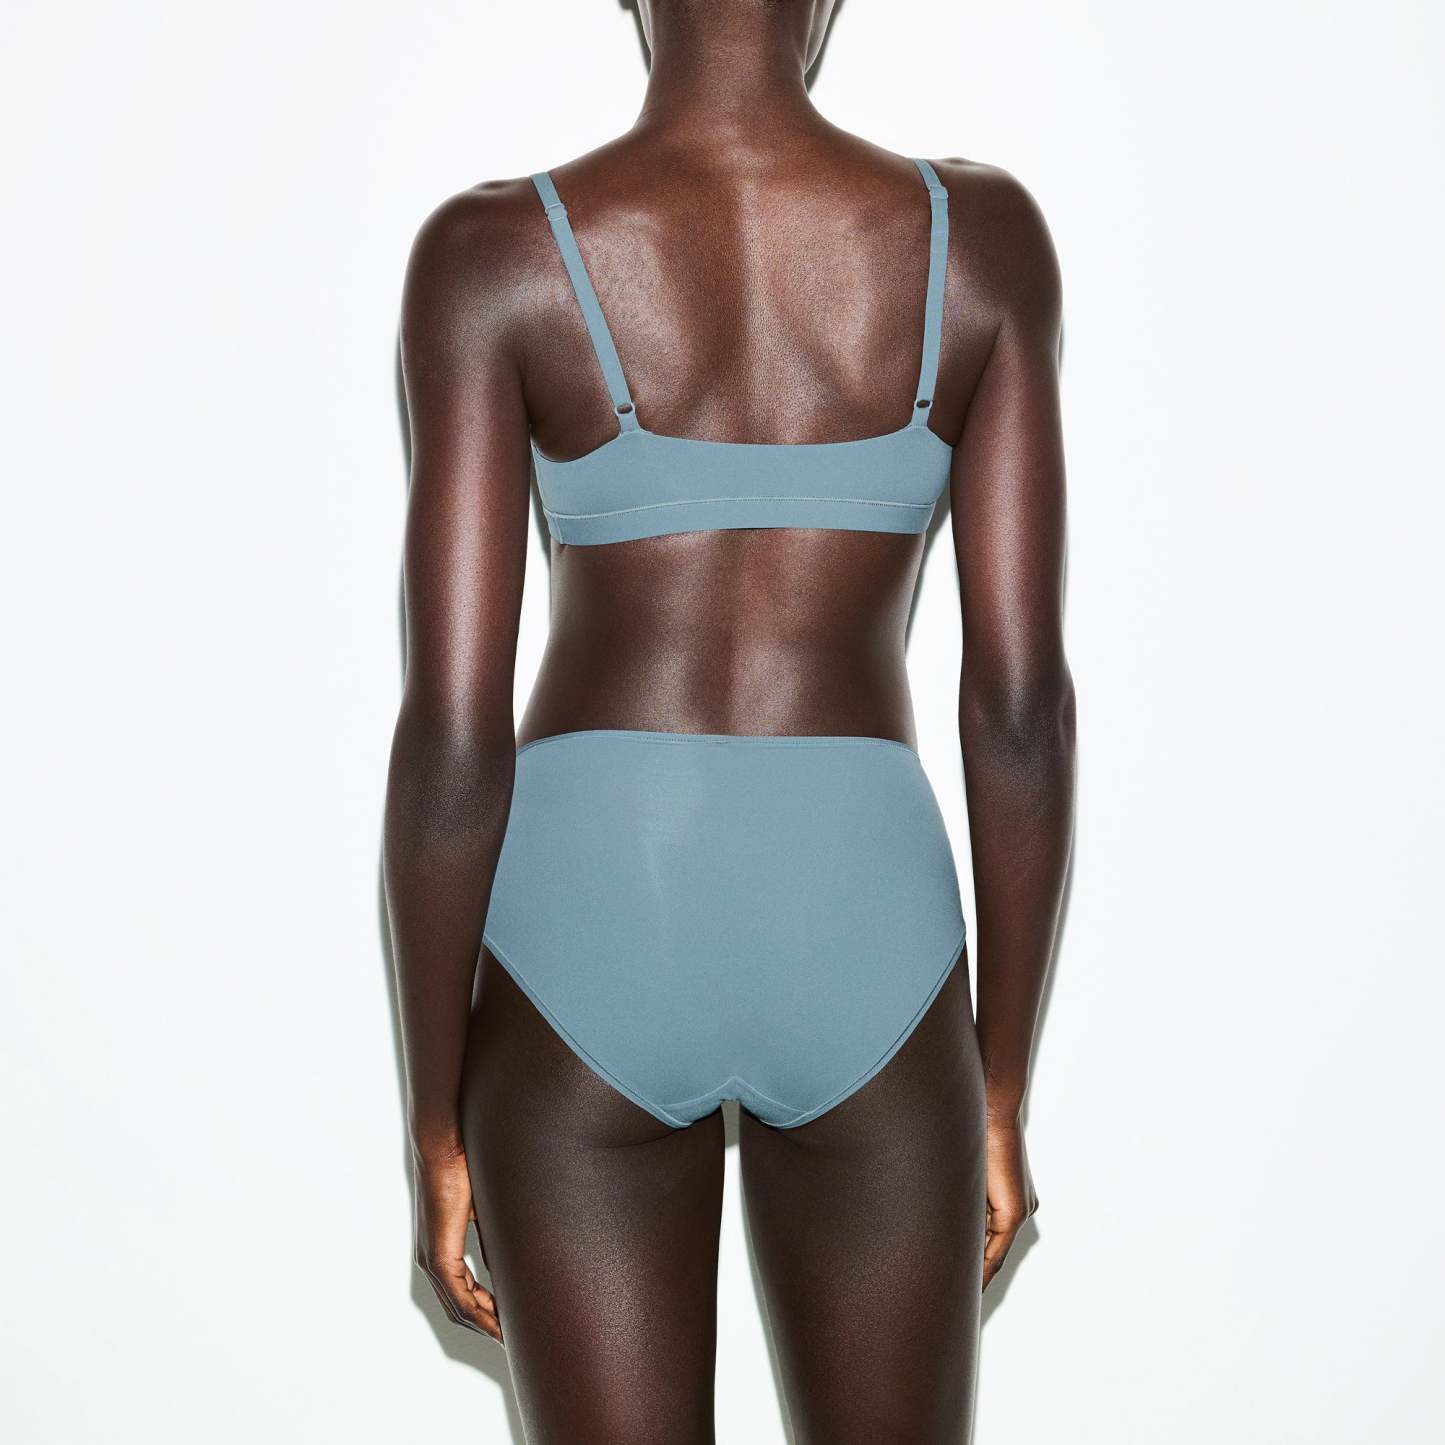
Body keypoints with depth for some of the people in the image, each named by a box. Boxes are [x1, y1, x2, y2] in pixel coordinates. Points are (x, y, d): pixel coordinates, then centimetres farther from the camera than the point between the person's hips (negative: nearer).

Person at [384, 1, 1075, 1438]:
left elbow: (453, 732, -10)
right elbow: (1021, 702, -4)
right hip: (857, 938, 1)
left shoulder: (494, 253, -7)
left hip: (589, 933, 0)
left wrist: (437, 1130, 1)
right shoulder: (978, 235, -4)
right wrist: (1004, 1089, 7)